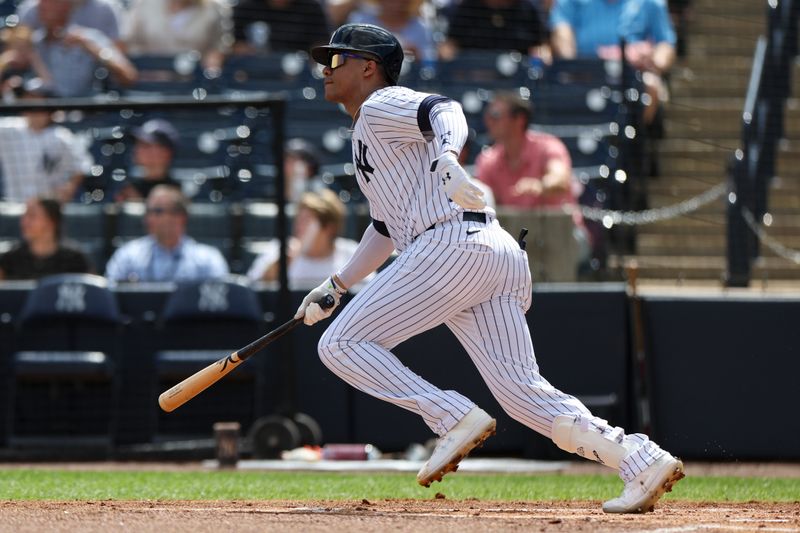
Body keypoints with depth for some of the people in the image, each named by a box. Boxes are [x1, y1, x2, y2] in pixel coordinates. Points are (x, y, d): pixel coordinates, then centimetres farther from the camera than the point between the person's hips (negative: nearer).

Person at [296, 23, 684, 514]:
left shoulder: (382, 105, 5)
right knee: (523, 392, -2)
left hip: (453, 244, -9)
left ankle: (455, 418, -15)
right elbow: (387, 228, 42)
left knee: (341, 345, -6)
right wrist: (336, 286, 38)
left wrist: (448, 160, -38)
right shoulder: (368, 139, 34)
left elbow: (444, 111, -17)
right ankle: (643, 461, -14)